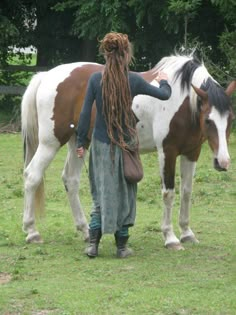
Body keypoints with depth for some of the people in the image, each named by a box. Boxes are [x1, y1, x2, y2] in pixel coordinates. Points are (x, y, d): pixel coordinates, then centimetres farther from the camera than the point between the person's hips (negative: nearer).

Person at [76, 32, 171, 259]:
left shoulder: (95, 79, -8)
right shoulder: (133, 81, -9)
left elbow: (85, 114, -6)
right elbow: (164, 95, 4)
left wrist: (81, 142, 3)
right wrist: (163, 81, 27)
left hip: (101, 146, 1)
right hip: (125, 144, -1)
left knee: (100, 194, 13)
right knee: (124, 195, 11)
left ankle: (93, 244, 5)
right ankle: (121, 246, 15)